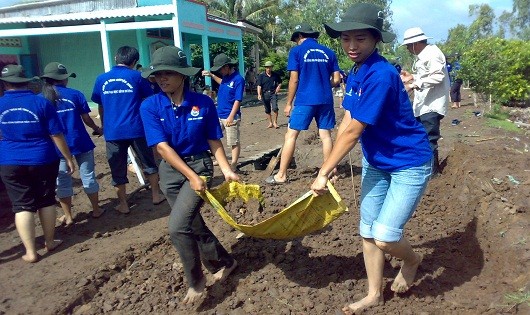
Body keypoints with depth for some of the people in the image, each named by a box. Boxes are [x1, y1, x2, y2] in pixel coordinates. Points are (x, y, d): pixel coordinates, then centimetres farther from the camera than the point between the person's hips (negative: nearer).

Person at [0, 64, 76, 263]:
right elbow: (56, 135, -9)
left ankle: (30, 252, 8)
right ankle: (50, 242, 25)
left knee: (22, 205, 6)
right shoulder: (41, 103, -8)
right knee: (46, 201, 13)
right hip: (43, 161, -1)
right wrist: (68, 158, -1)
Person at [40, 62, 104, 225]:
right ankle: (96, 210, 21)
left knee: (62, 181, 11)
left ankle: (68, 217, 19)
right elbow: (86, 119, -3)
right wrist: (97, 129, 16)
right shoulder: (75, 94, -6)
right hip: (80, 142, -1)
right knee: (88, 176, 10)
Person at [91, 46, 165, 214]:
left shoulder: (101, 79, 6)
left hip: (112, 131, 2)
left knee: (118, 170, 11)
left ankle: (123, 204, 18)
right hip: (136, 129, -1)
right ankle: (156, 195, 25)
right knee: (149, 163, 17)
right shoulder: (136, 76, -2)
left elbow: (100, 107, 14)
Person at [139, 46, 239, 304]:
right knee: (193, 225, 14)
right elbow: (162, 147, -15)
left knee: (178, 227, -16)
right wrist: (190, 176, -21)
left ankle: (195, 280, 9)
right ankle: (224, 262, 39)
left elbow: (214, 141, -1)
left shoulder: (203, 103, -10)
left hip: (200, 165, -3)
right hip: (170, 171, 3)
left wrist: (227, 170, -11)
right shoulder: (150, 106, -9)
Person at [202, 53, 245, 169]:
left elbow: (238, 100, -18)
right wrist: (211, 75, 22)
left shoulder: (238, 79, -16)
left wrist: (231, 117, -21)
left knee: (234, 142, 2)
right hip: (219, 114, 9)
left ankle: (233, 165, 11)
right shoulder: (226, 76, 7)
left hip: (230, 117, -9)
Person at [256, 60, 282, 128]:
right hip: (265, 94, 1)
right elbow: (259, 85, -5)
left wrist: (278, 86, 1)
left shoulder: (275, 75, 6)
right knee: (267, 110, 9)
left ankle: (275, 122, 0)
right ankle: (270, 123, 24)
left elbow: (280, 82, 22)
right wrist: (259, 94, -18)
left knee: (275, 108, -15)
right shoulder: (261, 75, 0)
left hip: (273, 93, 0)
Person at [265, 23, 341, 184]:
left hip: (305, 100, -4)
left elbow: (294, 80, -4)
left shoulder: (297, 51, 1)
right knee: (326, 135, 10)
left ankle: (281, 175, 2)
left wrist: (288, 103, 3)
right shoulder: (329, 52, 12)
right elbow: (336, 80, 9)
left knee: (291, 135, 1)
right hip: (326, 100, 4)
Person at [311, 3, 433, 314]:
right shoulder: (355, 73, 0)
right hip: (376, 163, 8)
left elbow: (352, 133, -24)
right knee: (367, 232, 13)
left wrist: (324, 173, -16)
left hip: (409, 164, -8)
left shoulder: (381, 75, -28)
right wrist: (327, 169, 0)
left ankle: (412, 259, 25)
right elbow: (346, 124, 2)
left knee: (384, 238, -11)